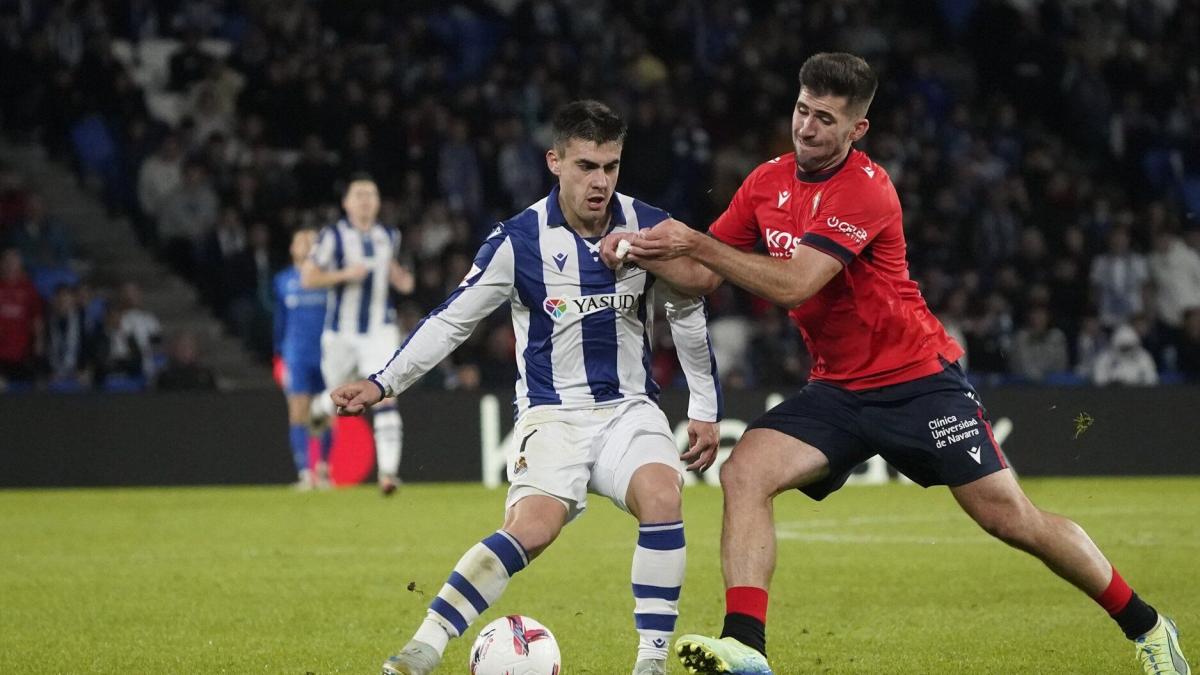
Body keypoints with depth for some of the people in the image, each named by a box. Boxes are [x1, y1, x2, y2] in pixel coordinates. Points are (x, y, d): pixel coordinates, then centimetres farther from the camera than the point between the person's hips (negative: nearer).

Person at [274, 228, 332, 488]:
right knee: (298, 412, -8)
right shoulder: (283, 281, 8)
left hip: (326, 353, 0)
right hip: (296, 356, 0)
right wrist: (279, 355, 10)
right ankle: (304, 472, -9)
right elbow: (279, 320, 13)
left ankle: (323, 468, 15)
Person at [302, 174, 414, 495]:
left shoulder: (389, 237, 6)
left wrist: (401, 280, 5)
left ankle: (388, 470, -18)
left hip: (380, 329, 2)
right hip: (341, 332, -1)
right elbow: (307, 277, -8)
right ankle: (322, 405, 53)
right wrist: (344, 274, -21)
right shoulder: (333, 236, -8)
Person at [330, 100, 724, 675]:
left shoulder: (649, 228, -2)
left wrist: (705, 408, 14)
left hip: (630, 407, 3)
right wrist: (382, 384, -9)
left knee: (663, 497, -28)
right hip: (552, 412, -3)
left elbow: (688, 314, 13)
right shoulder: (518, 240, -9)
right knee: (533, 525, -28)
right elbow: (451, 320, -1)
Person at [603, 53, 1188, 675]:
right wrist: (642, 252, -11)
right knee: (743, 473, -18)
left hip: (917, 382, -6)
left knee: (1011, 519, -5)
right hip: (835, 388, 6)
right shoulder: (767, 183, 2)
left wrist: (695, 242, -29)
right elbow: (703, 276, 8)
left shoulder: (865, 191, -20)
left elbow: (793, 284, -29)